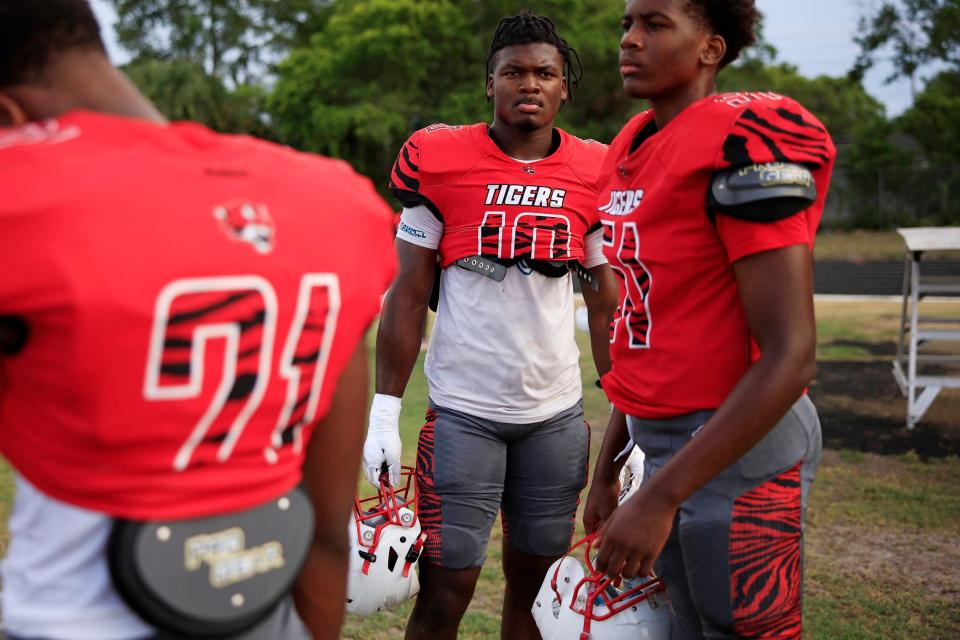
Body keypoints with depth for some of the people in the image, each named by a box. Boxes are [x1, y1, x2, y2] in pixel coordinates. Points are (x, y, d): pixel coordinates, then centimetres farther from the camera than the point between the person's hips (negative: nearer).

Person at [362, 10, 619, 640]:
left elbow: (606, 305, 10)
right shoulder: (441, 161, -3)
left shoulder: (593, 175, 4)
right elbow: (408, 297, 0)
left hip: (558, 415, 3)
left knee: (535, 583, 11)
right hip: (462, 412, -2)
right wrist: (385, 410, -5)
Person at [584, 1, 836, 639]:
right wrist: (608, 467, 18)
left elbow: (790, 357, -22)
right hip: (665, 441, 8)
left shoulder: (744, 147, -17)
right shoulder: (631, 149, 9)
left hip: (736, 445, -8)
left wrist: (661, 496, -23)